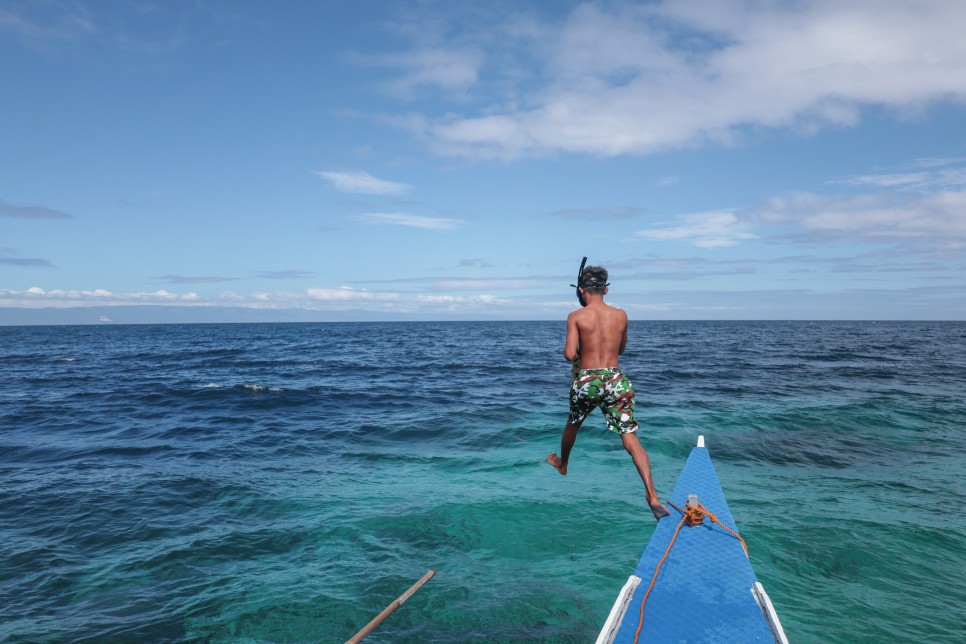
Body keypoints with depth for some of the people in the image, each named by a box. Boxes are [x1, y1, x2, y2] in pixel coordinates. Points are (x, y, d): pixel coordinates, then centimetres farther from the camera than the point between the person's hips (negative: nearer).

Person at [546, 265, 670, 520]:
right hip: (615, 380, 1)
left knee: (573, 425, 26)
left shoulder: (576, 317, -6)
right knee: (630, 438, -3)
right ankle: (652, 495, -14)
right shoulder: (621, 315, 4)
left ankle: (562, 464, 51)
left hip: (586, 381, -1)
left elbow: (570, 354, -13)